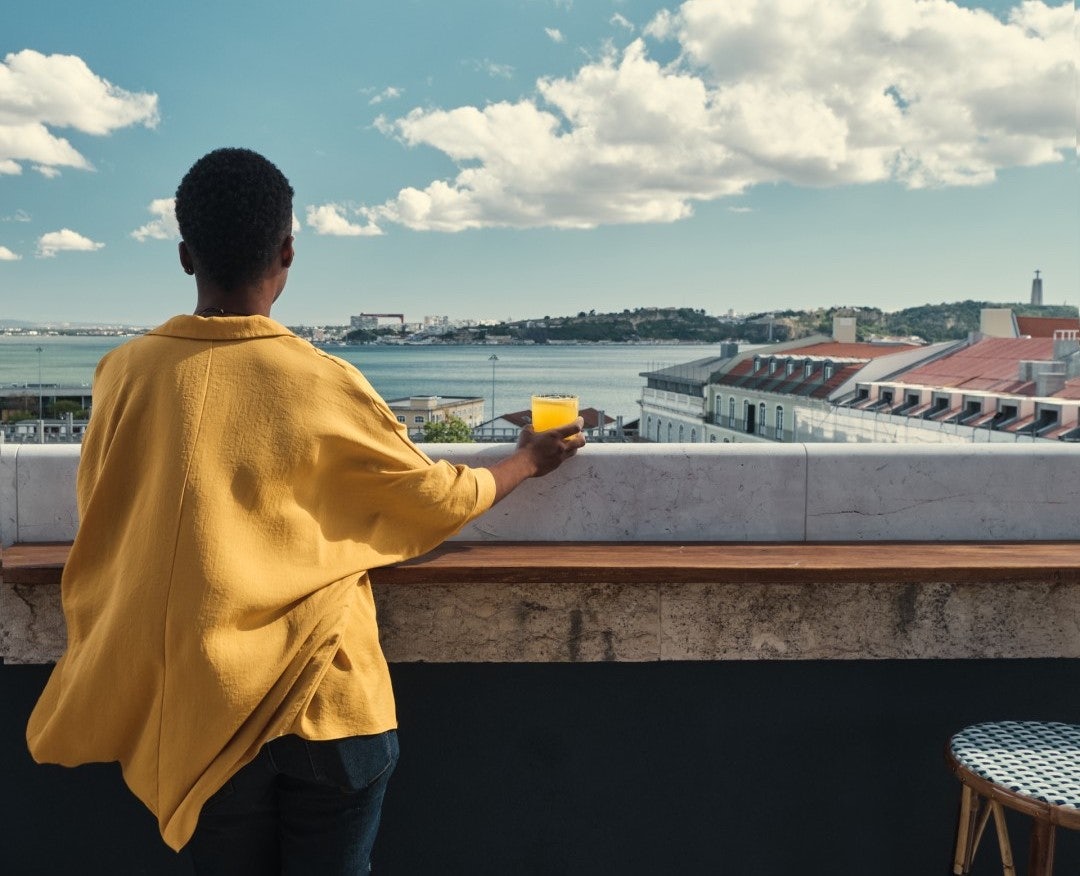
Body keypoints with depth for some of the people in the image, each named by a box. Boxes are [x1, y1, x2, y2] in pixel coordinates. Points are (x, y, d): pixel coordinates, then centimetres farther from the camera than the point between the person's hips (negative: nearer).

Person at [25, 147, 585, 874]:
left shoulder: (126, 374, -7)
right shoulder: (324, 385, -14)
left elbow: (105, 530, 7)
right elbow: (440, 501, 1)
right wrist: (527, 462, 19)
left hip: (204, 709, 3)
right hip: (327, 704, -2)